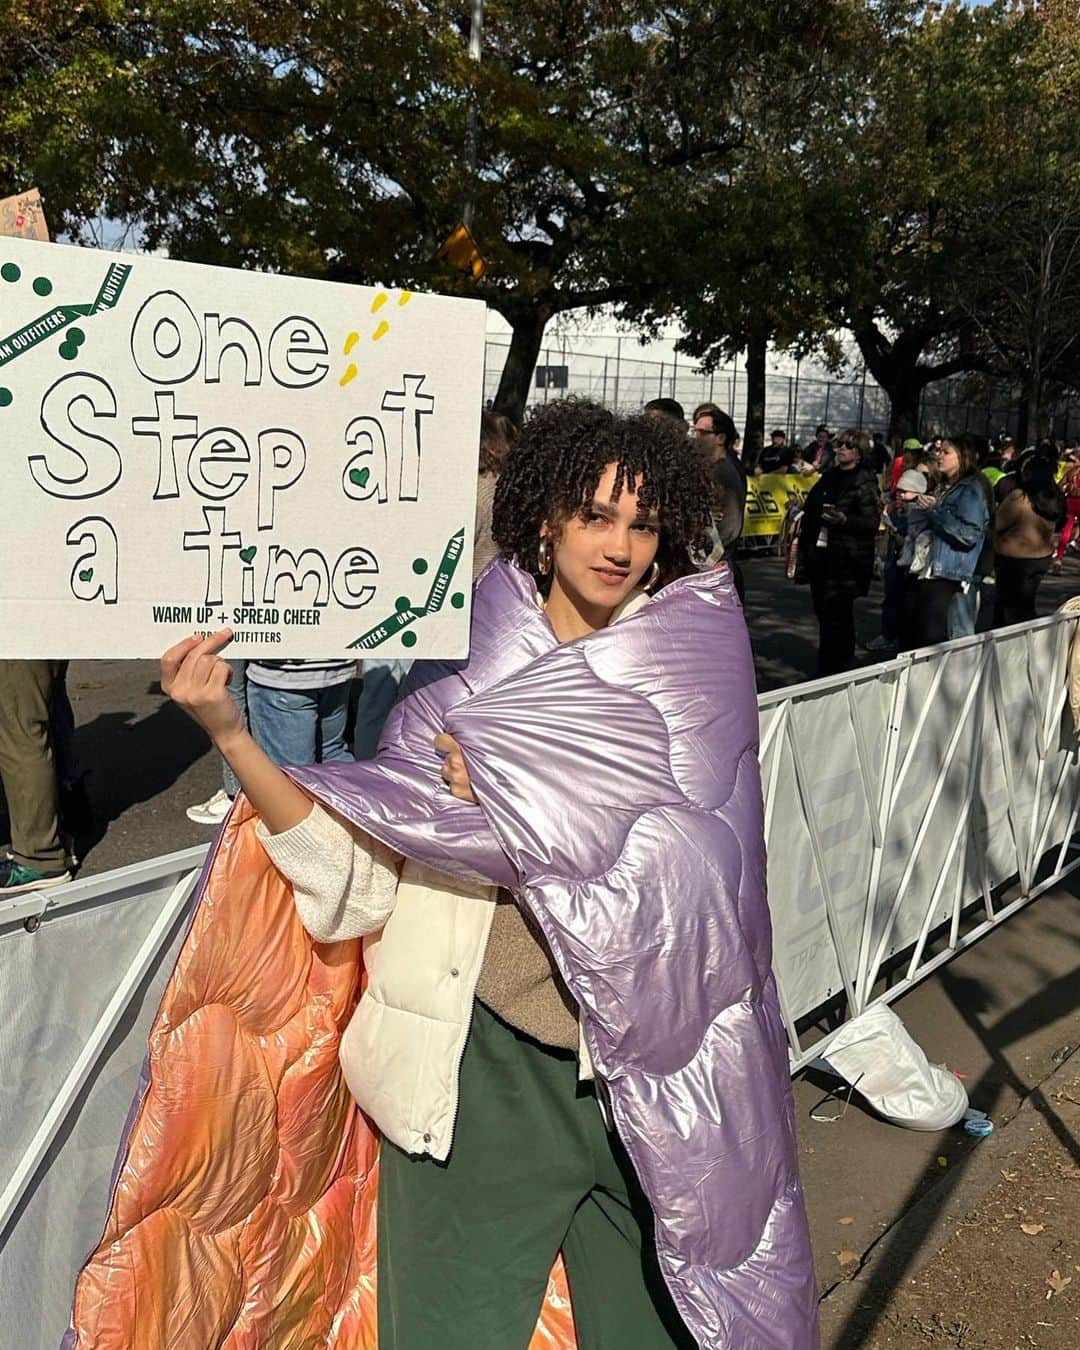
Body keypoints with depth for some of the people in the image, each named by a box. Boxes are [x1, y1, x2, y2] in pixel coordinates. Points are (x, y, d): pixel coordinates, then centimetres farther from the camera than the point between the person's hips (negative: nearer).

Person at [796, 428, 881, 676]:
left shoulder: (865, 483, -6)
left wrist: (844, 520, -25)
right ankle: (825, 671, 21)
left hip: (845, 560, -7)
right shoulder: (828, 477, 15)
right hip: (820, 555, 7)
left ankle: (838, 671, 3)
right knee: (823, 611, 11)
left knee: (836, 616, -6)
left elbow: (872, 523, -11)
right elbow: (811, 512, 22)